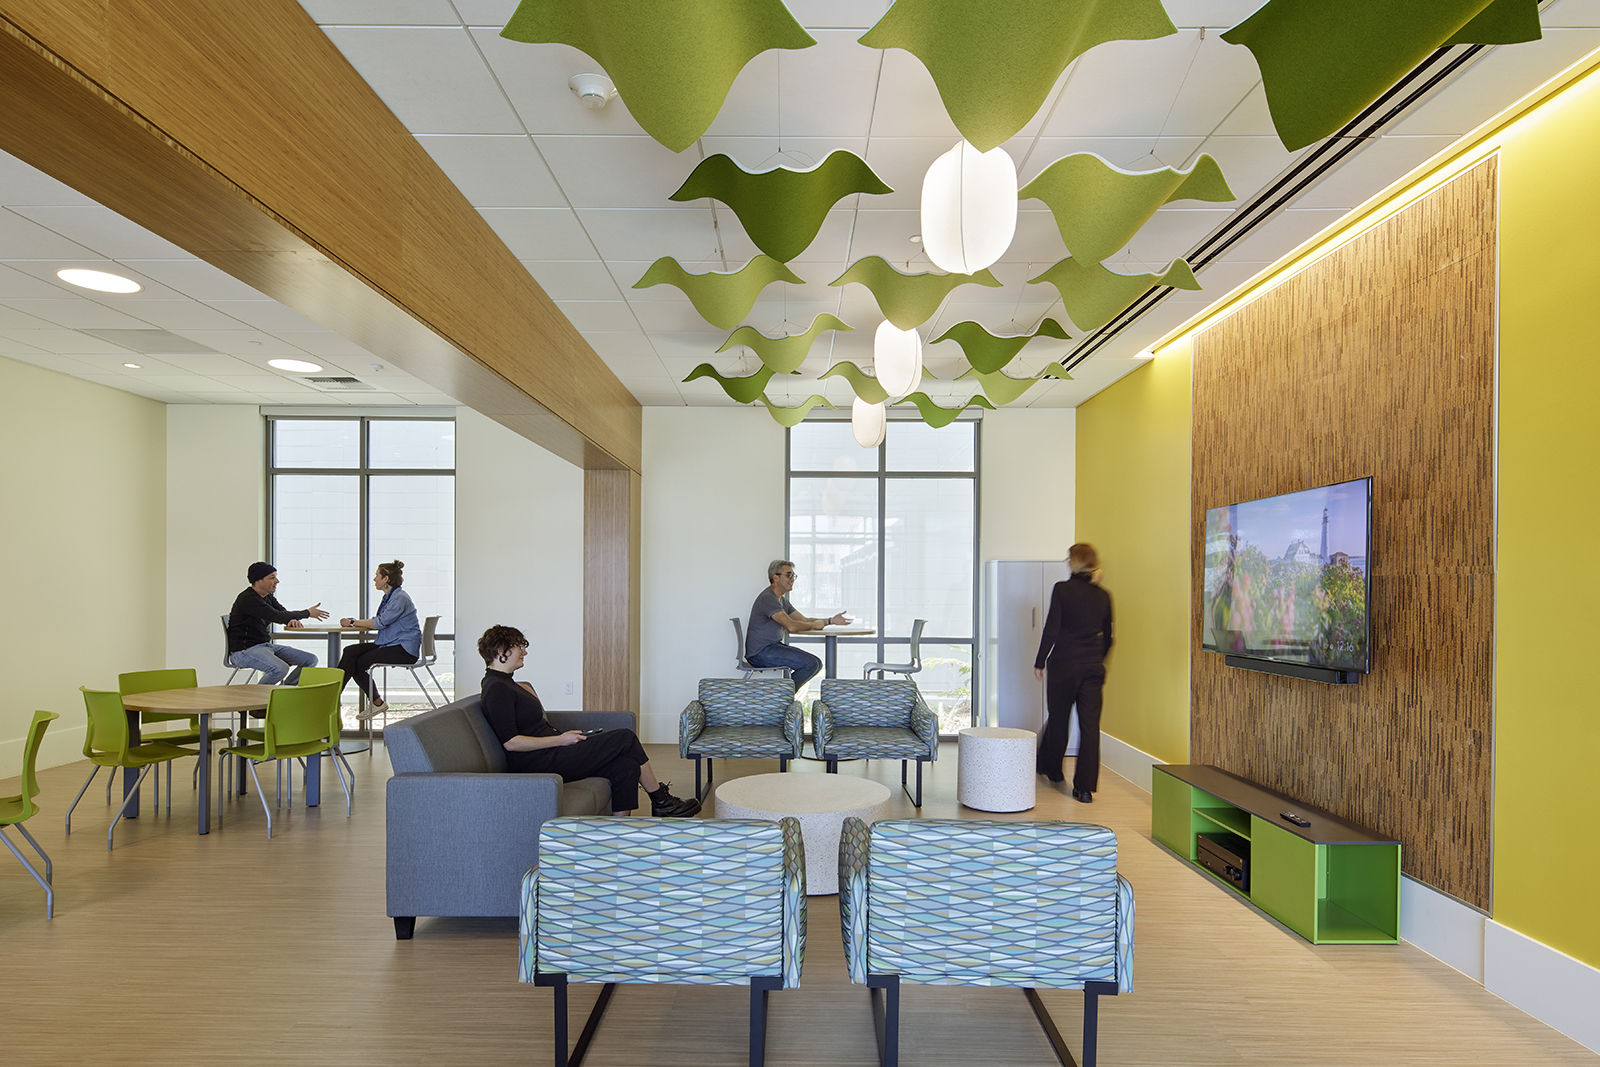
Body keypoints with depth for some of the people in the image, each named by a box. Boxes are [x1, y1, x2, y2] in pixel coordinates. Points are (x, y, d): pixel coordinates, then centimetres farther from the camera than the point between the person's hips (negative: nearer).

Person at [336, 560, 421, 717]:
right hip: (388, 644, 9)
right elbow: (378, 621, 18)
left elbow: (380, 623, -16)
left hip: (404, 649, -9)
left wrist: (353, 623, -6)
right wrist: (356, 622, 2)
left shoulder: (400, 598, -14)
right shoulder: (388, 597, 18)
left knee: (361, 662, -20)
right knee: (350, 652, -8)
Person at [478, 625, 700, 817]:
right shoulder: (496, 689, -14)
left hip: (549, 755, 10)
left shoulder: (504, 683, 18)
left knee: (626, 766, -5)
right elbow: (511, 742, -21)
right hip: (539, 762, -10)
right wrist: (560, 740, -16)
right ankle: (662, 802, 7)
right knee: (626, 738, -9)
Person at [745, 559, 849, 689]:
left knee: (816, 663, 7)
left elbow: (805, 620, 19)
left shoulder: (782, 600, 17)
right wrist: (814, 625, -9)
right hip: (761, 653, -10)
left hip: (774, 647, 10)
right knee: (811, 664, -19)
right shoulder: (767, 598, -16)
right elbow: (791, 626, -26)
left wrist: (831, 621, 7)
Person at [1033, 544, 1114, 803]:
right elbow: (1107, 637, 11)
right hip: (1093, 667, 3)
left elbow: (1051, 629, -10)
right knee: (1090, 724, 3)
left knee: (1058, 719, 15)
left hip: (1065, 664, -3)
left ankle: (1051, 768, 34)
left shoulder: (1062, 589, -8)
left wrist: (1039, 662, -2)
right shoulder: (1104, 596, 4)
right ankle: (1085, 787, 3)